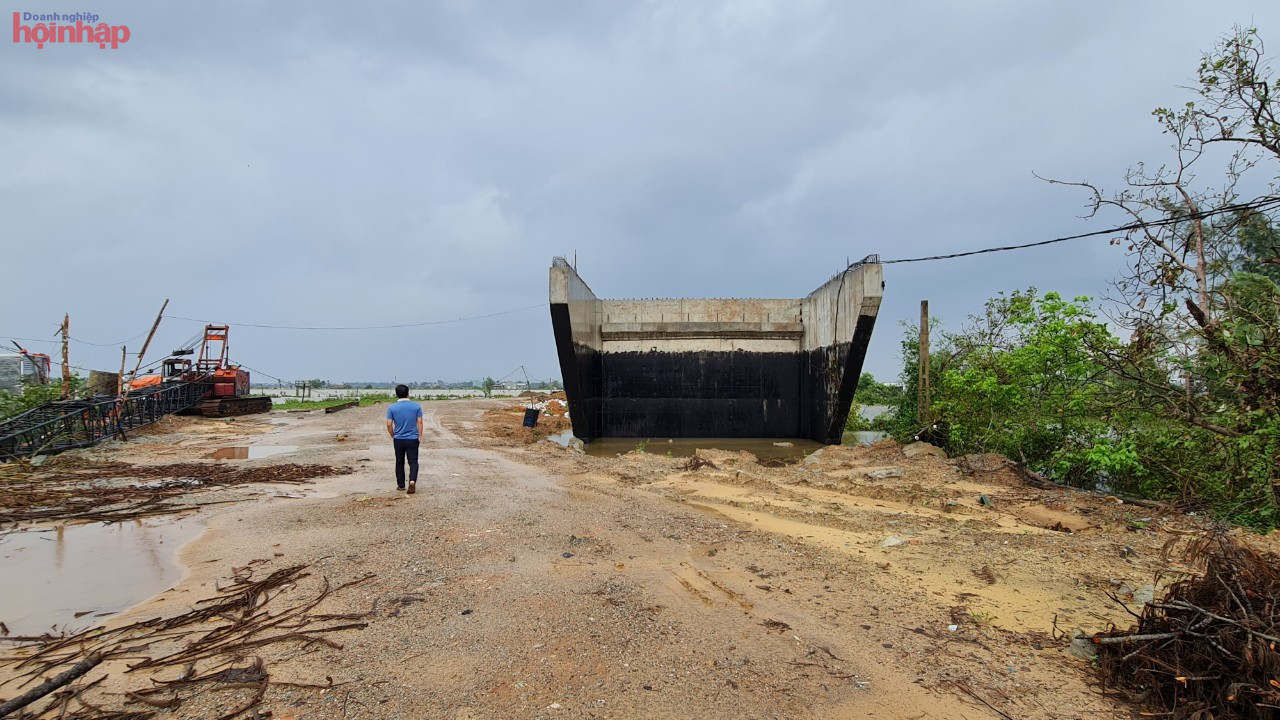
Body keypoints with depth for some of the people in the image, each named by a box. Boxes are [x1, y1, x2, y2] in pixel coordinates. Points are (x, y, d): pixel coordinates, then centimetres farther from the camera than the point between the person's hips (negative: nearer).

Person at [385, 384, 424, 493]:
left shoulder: (392, 407, -4)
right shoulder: (416, 406, -3)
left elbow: (389, 424, -5)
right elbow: (419, 422, -3)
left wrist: (392, 436, 10)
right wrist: (420, 436, 7)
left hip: (398, 440, 1)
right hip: (413, 439, -1)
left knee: (399, 462, 14)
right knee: (413, 462, 4)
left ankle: (401, 485, 20)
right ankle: (412, 480, -18)